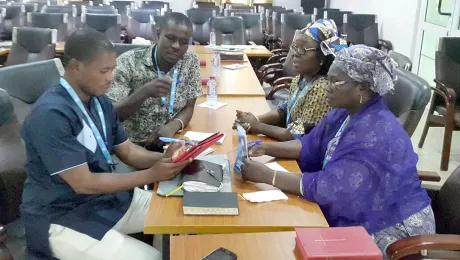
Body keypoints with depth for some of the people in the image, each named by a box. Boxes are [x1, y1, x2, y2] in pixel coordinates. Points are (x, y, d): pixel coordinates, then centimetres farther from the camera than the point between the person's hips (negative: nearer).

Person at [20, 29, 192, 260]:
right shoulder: (51, 114, -25)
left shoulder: (100, 101, 1)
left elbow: (126, 150, 7)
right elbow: (83, 183, -24)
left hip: (107, 195, 8)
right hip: (62, 217, -7)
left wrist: (163, 158, -12)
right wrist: (151, 175, -22)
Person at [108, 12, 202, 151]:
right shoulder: (128, 62, -13)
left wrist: (173, 126, -18)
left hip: (168, 143, 4)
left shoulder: (191, 62, -1)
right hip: (130, 146, -3)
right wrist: (144, 92, -33)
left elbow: (188, 108, 4)